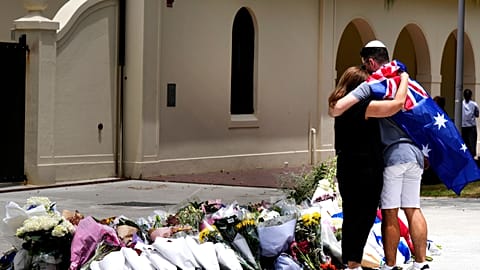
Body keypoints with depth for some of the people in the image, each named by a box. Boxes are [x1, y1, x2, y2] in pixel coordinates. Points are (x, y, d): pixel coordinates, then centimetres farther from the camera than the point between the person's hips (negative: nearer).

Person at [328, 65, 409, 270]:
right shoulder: (362, 107, -17)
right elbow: (398, 103, -20)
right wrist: (404, 80, -4)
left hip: (347, 169, 9)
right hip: (365, 170, -9)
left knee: (351, 215, 14)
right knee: (365, 215, 0)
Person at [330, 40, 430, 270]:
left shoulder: (373, 84, -6)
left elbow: (336, 109, -14)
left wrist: (334, 108, 7)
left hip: (393, 154, -7)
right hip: (415, 152, 7)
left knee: (389, 214, 0)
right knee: (413, 210, 9)